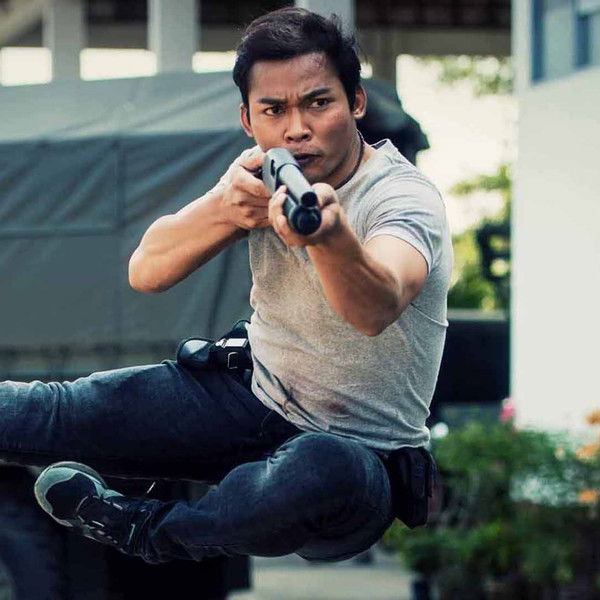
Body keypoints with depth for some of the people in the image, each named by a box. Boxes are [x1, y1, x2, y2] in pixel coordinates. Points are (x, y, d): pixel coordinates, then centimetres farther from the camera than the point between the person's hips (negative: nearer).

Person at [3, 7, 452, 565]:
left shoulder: (404, 196, -20)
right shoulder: (266, 175, -2)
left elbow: (376, 309, -42)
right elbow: (145, 272, -10)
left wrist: (330, 234, -65)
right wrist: (222, 209, -31)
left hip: (359, 451, -5)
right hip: (257, 399, 5)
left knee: (326, 470, -41)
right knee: (62, 409, -14)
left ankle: (145, 531, -18)